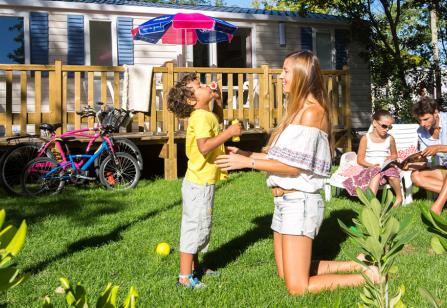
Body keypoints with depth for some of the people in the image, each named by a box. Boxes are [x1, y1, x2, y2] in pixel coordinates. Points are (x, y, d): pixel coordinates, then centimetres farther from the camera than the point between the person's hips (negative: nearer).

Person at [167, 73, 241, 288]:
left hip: (201, 182, 10)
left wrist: (217, 100, 16)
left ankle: (194, 267, 35)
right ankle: (185, 277, 4)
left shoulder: (205, 114, 10)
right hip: (199, 184, -10)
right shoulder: (200, 117, -20)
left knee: (197, 225, 20)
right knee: (196, 226, -4)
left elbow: (217, 120, 32)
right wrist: (229, 132, -26)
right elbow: (204, 147, -32)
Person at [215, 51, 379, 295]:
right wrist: (245, 153, 10)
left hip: (299, 201, -10)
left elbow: (294, 165, -18)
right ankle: (357, 264, 27)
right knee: (286, 274, 20)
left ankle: (369, 276, 7)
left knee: (297, 287, -4)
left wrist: (247, 162, -16)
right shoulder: (298, 109, 14)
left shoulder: (312, 111, -15)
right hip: (284, 200, 10)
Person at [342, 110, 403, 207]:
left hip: (386, 168, 2)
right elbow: (360, 160, 0)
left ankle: (399, 197, -10)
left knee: (392, 172, -32)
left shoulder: (390, 139, 9)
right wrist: (372, 165, -17)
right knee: (376, 172, -37)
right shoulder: (366, 138, 0)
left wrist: (390, 158, 0)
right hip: (370, 169, -2)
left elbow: (394, 154, 25)